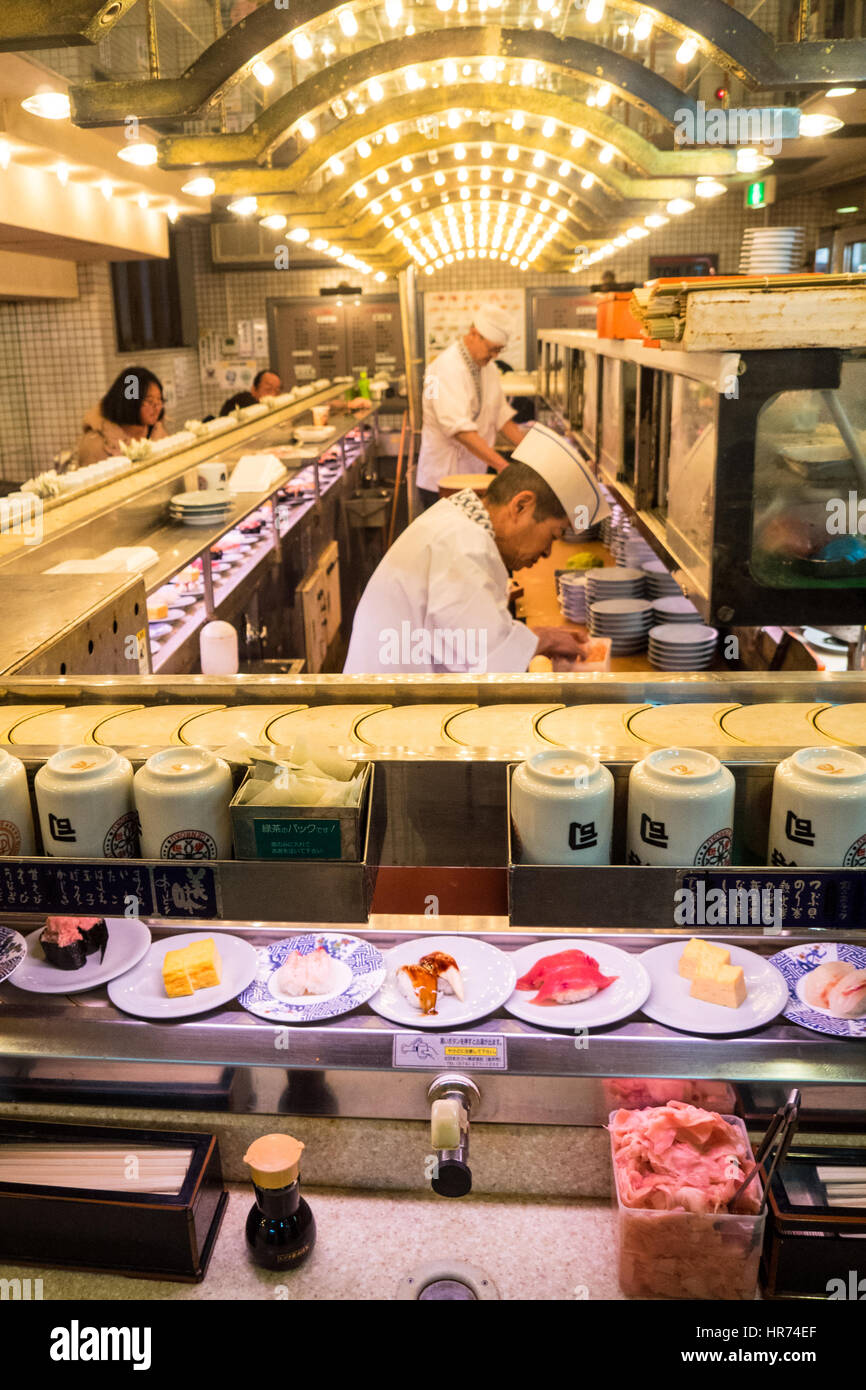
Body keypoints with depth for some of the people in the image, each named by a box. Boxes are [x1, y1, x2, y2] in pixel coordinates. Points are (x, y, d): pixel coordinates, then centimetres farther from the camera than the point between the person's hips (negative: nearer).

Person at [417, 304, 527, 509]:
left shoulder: (488, 367, 12)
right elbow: (459, 427, -29)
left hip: (475, 476, 8)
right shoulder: (446, 368, -17)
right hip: (443, 480, -8)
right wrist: (501, 464, -34)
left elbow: (501, 415, 16)